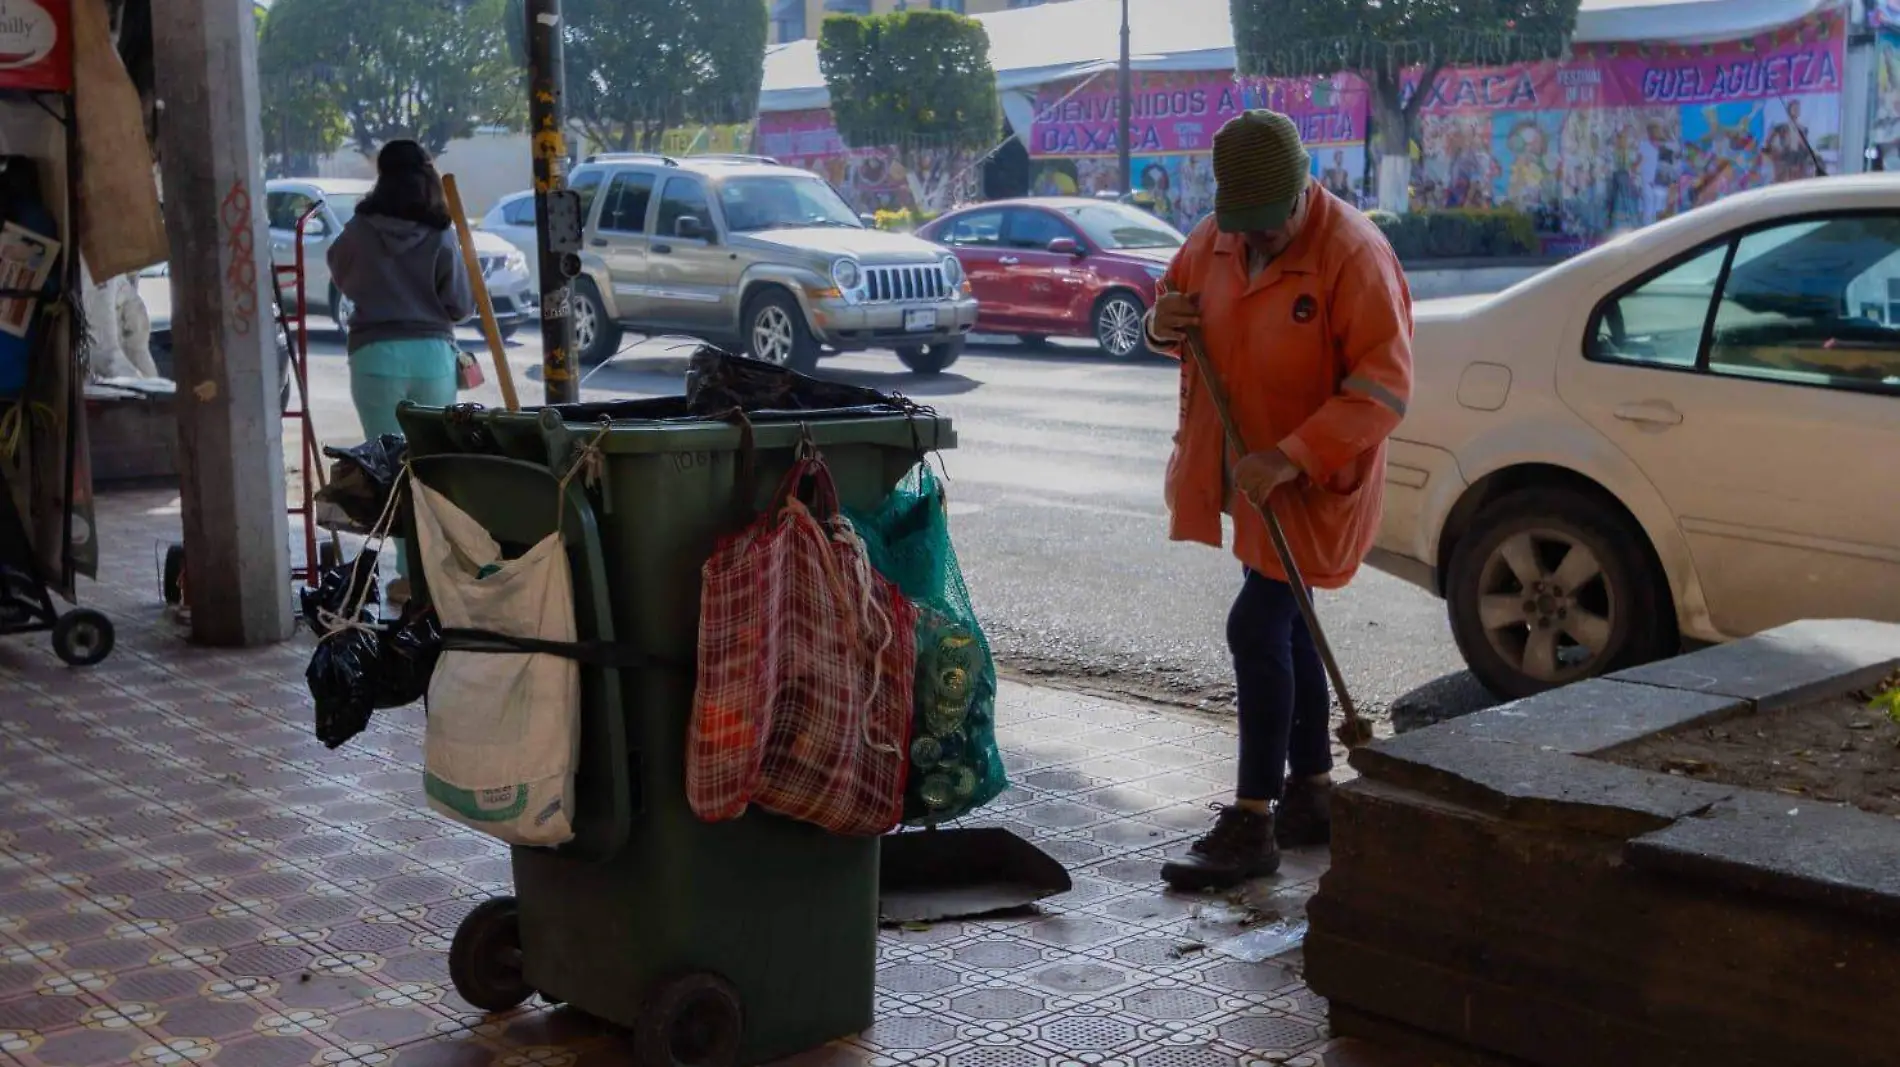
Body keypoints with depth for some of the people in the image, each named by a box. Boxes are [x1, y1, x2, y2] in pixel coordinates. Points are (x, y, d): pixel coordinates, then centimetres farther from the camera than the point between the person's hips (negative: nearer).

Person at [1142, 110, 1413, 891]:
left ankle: (1251, 826, -6)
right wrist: (1164, 324, -9)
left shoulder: (1354, 256, -20)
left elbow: (1384, 389, -23)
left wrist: (1290, 457, -32)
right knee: (1285, 627, 15)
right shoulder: (1215, 238, 1)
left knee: (1257, 629, -13)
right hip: (1245, 471, 8)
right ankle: (1311, 794, 30)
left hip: (1315, 482, -7)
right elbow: (1180, 304, 17)